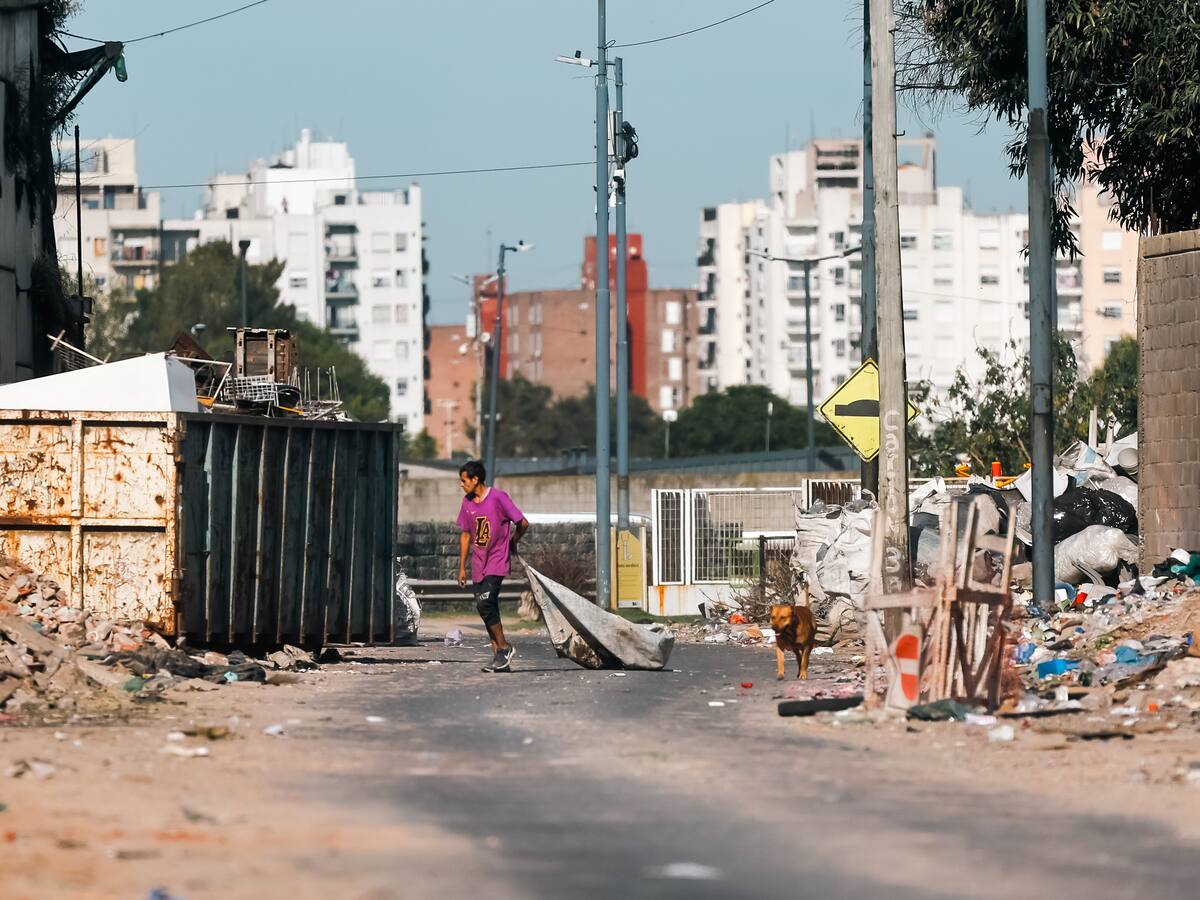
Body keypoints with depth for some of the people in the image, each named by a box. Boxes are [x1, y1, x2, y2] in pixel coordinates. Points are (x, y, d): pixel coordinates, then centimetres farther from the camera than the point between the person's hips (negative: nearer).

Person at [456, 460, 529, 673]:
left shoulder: (498, 497, -12)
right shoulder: (467, 502, 9)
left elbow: (523, 524, -8)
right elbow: (466, 535, 18)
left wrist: (511, 542, 8)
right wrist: (462, 567, 16)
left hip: (497, 561, -7)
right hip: (479, 565, 7)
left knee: (485, 603, -20)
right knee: (487, 608, 4)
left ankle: (504, 647, -6)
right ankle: (499, 657, 8)